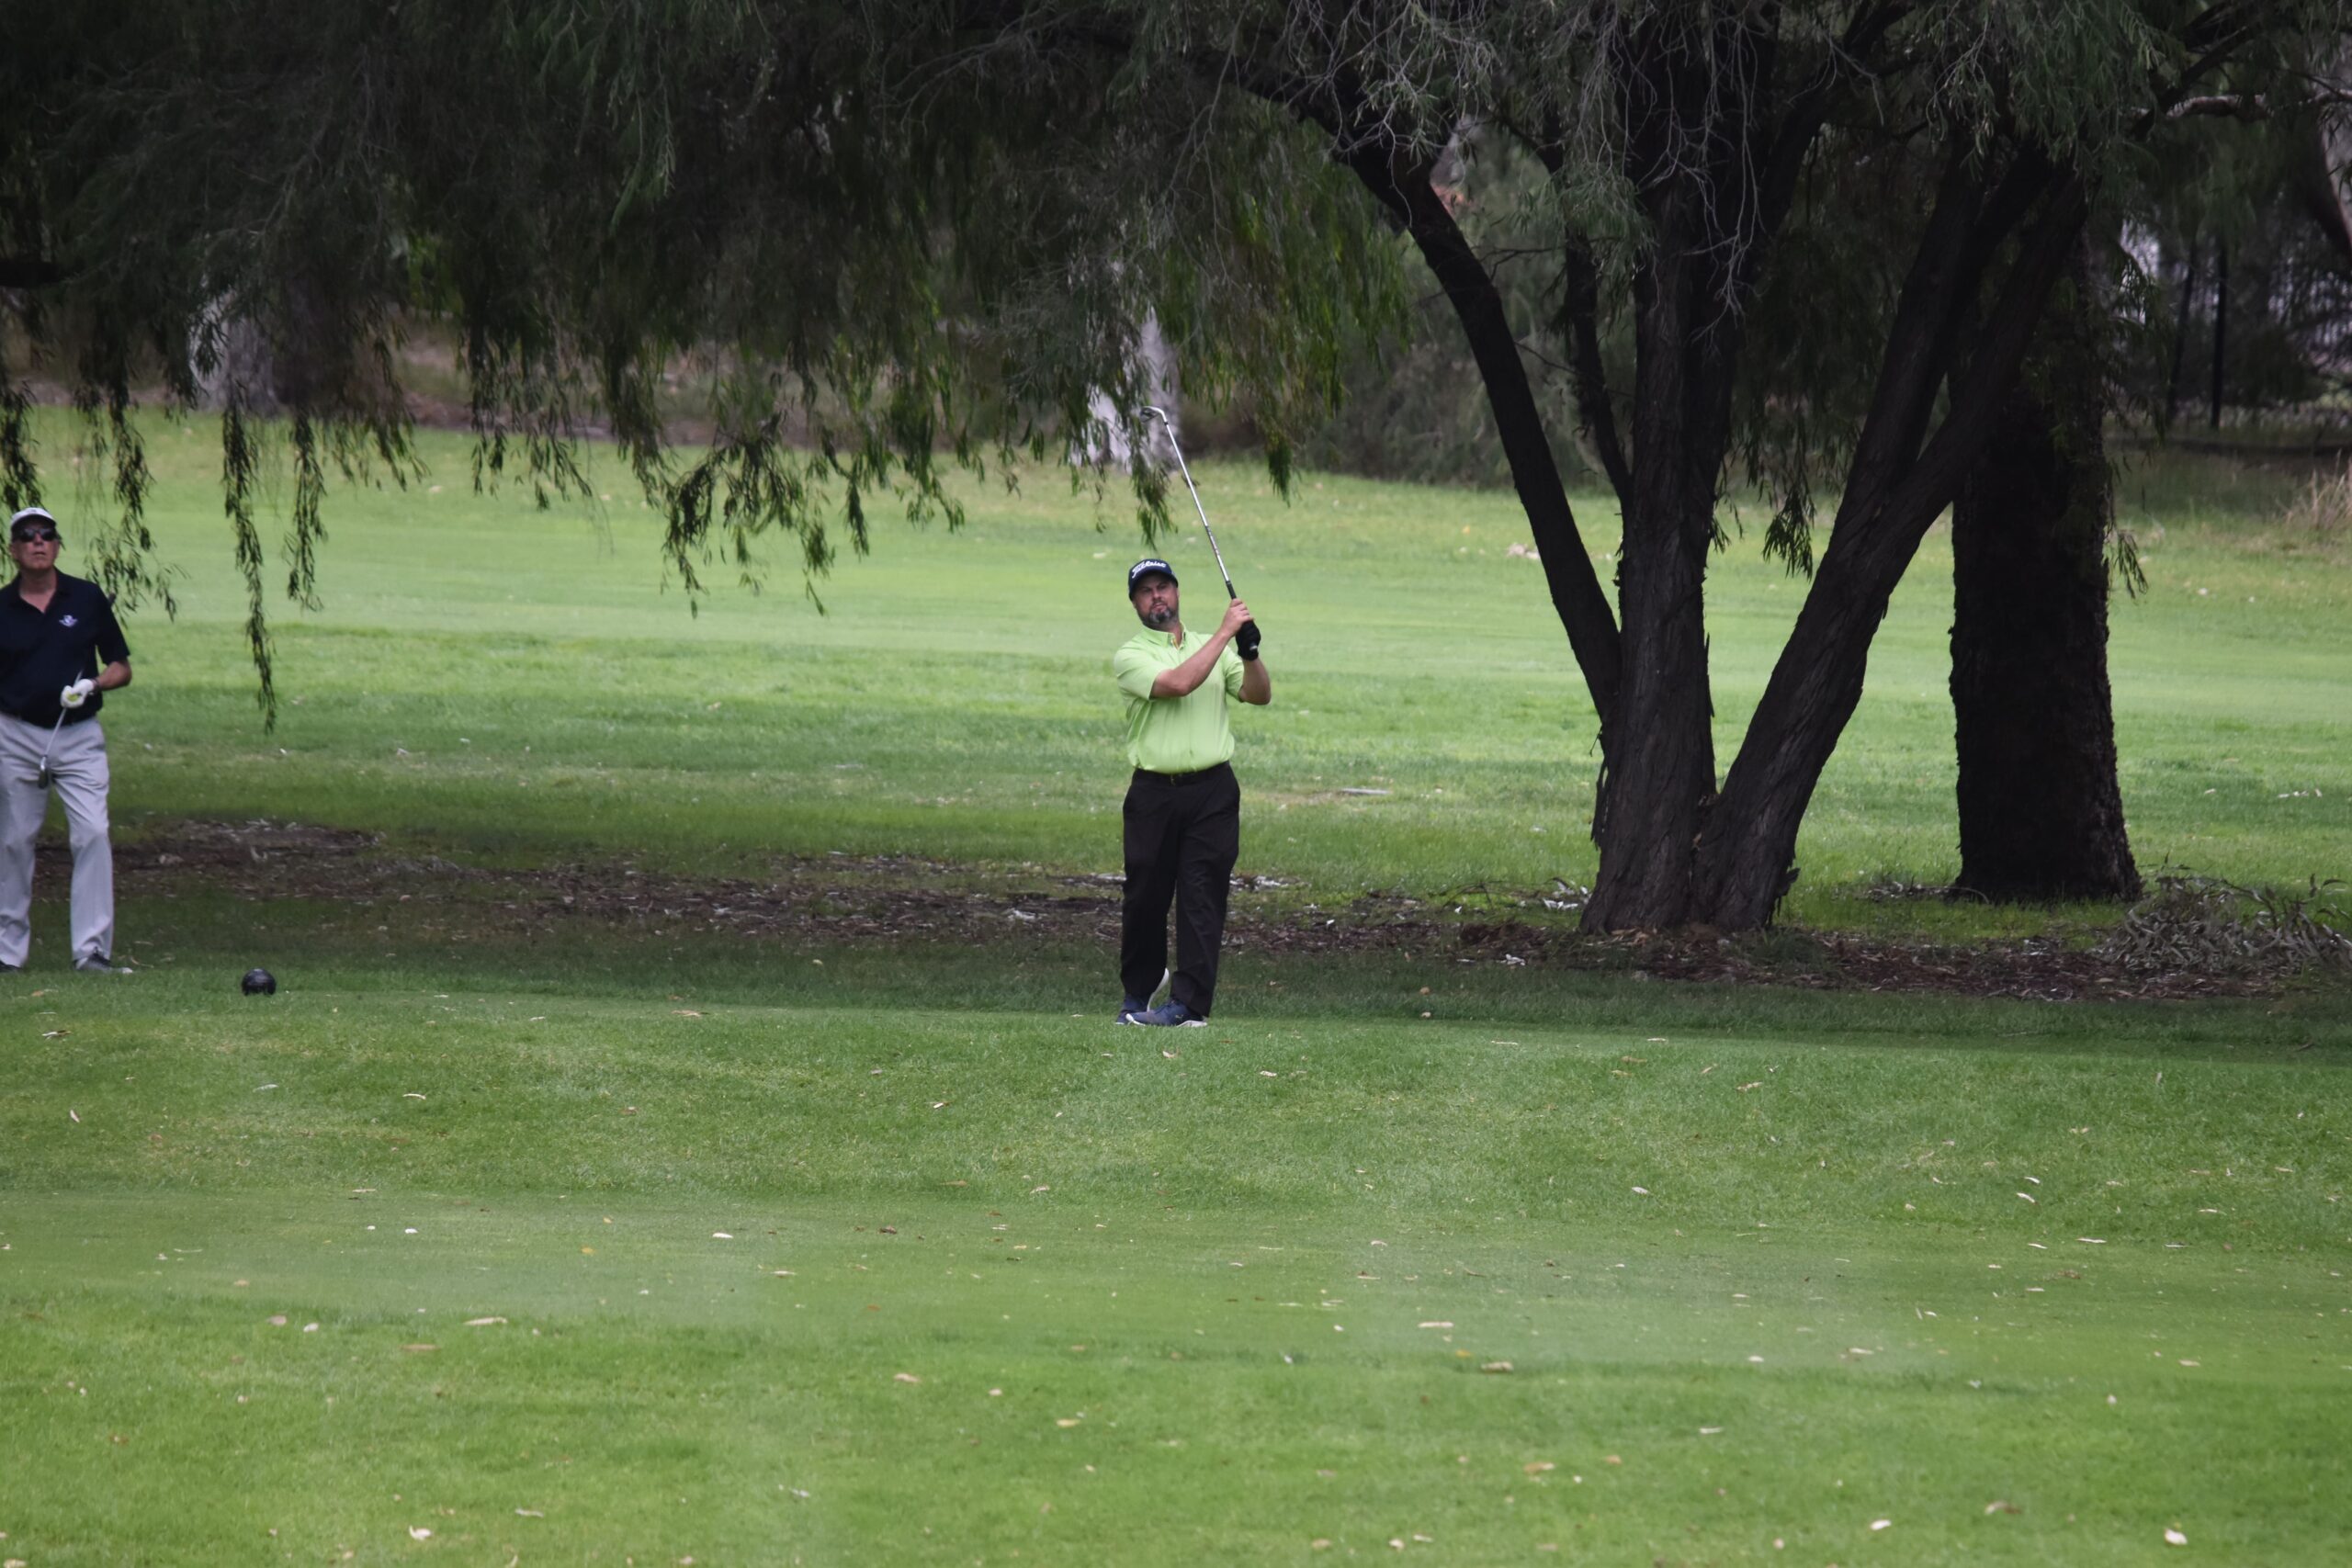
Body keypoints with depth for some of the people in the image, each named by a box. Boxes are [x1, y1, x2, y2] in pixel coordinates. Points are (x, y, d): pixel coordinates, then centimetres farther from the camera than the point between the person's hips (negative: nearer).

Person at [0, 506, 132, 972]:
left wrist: (95, 684, -13)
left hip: (79, 737, -1)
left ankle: (93, 948, -12)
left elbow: (122, 668, 8)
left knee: (92, 834, -13)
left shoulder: (88, 598, 2)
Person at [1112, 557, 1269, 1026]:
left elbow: (1259, 695, 7)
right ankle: (1138, 991, 23)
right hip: (1154, 791, -2)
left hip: (1212, 792, 2)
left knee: (1202, 896, -5)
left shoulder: (1214, 647, 15)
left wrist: (1249, 652, -11)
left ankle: (1189, 1000, -6)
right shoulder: (1130, 657, 0)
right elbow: (1178, 683, -17)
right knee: (1145, 897, 3)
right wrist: (1225, 632, -15)